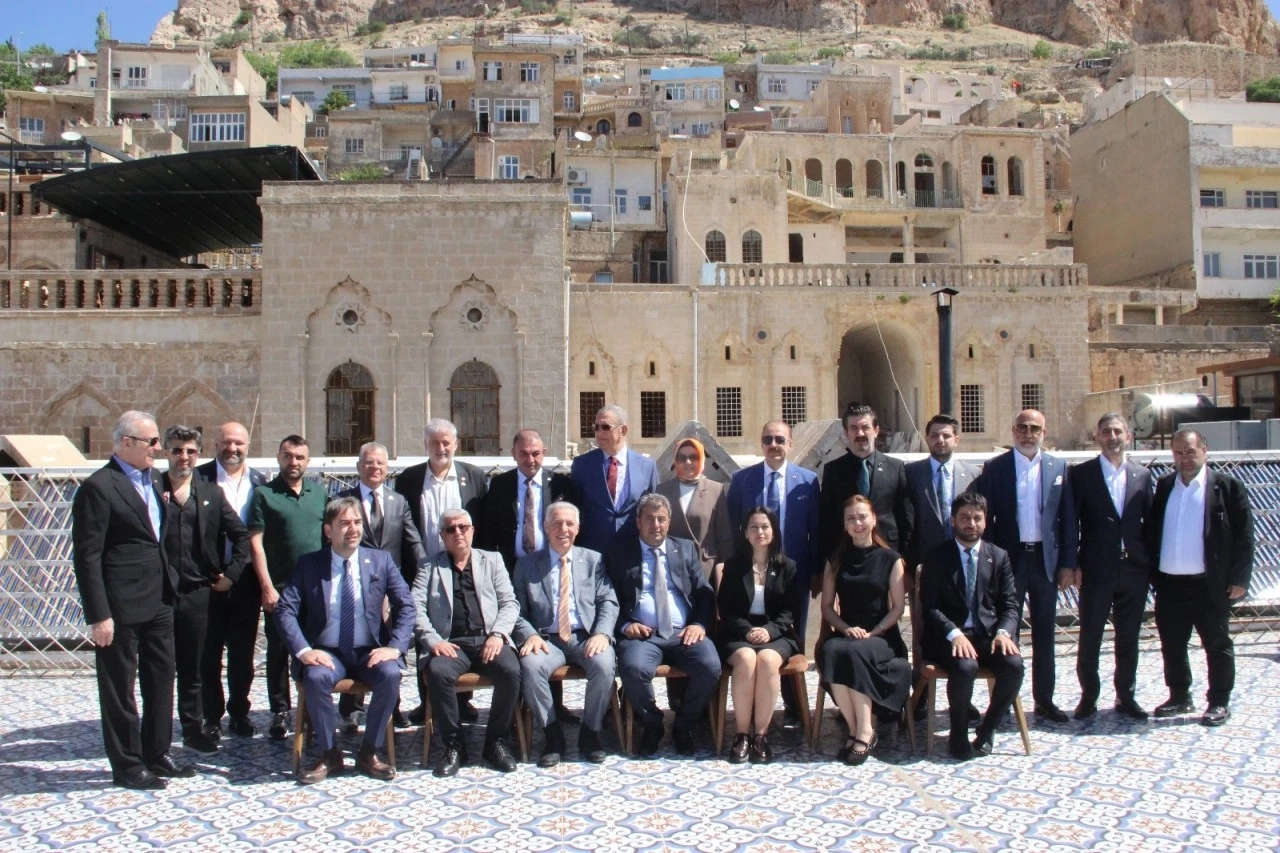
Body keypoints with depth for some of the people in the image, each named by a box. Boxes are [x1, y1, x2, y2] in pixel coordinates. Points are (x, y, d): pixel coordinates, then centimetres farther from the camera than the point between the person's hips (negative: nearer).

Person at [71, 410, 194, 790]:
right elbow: (86, 556, -16)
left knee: (162, 680, 16)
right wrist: (98, 615, -18)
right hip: (121, 608, -8)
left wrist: (170, 583, 11)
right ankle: (127, 765, 19)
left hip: (159, 601, 8)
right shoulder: (98, 487, -14)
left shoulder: (153, 480, 10)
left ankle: (157, 755, 30)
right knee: (119, 688, 7)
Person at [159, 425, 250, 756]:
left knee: (192, 667, 12)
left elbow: (240, 535, 10)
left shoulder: (211, 493, 7)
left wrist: (231, 573, 5)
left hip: (196, 592, 3)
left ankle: (193, 729, 23)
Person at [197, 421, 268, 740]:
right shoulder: (200, 478, -4)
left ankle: (239, 712, 26)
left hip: (246, 579, 2)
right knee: (209, 652, 9)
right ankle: (212, 717, 21)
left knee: (243, 651, 12)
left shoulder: (259, 481, 5)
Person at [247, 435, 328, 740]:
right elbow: (255, 543, -5)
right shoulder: (264, 494, 0)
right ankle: (280, 712, 16)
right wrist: (267, 587, -11)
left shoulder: (319, 492, 11)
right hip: (280, 589, -3)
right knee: (278, 651, 5)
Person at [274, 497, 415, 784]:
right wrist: (304, 650, -20)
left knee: (390, 674, -30)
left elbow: (405, 606, 0)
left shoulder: (381, 560, 4)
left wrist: (394, 647, -15)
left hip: (369, 652, 1)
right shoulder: (308, 564, 2)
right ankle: (329, 754, -11)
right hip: (327, 654, 0)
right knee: (316, 677, -32)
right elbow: (285, 610, -4)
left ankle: (369, 753, -10)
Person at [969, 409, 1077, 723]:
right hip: (1009, 558, -2)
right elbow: (985, 517, -2)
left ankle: (1044, 700, 21)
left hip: (1046, 558, 2)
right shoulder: (994, 468, -2)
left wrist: (1068, 562, 0)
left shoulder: (1058, 468, 5)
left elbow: (1068, 518, 5)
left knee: (1045, 633, 11)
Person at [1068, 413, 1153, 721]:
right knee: (1089, 638, 4)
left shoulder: (1143, 475, 7)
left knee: (1129, 637, 12)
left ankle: (1126, 696, 24)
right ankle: (1089, 696, 17)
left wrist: (1151, 564, 2)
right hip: (1096, 570, -2)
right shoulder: (1081, 474, -2)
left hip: (1134, 569, 3)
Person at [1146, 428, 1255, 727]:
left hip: (1210, 585, -4)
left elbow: (1244, 535, -5)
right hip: (1169, 584, 5)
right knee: (1172, 645, 12)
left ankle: (1219, 703, 19)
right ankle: (1179, 697, 26)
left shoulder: (1227, 486, -4)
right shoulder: (1164, 486, 9)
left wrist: (1239, 578, -10)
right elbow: (1152, 531, 12)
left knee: (1217, 645, 7)